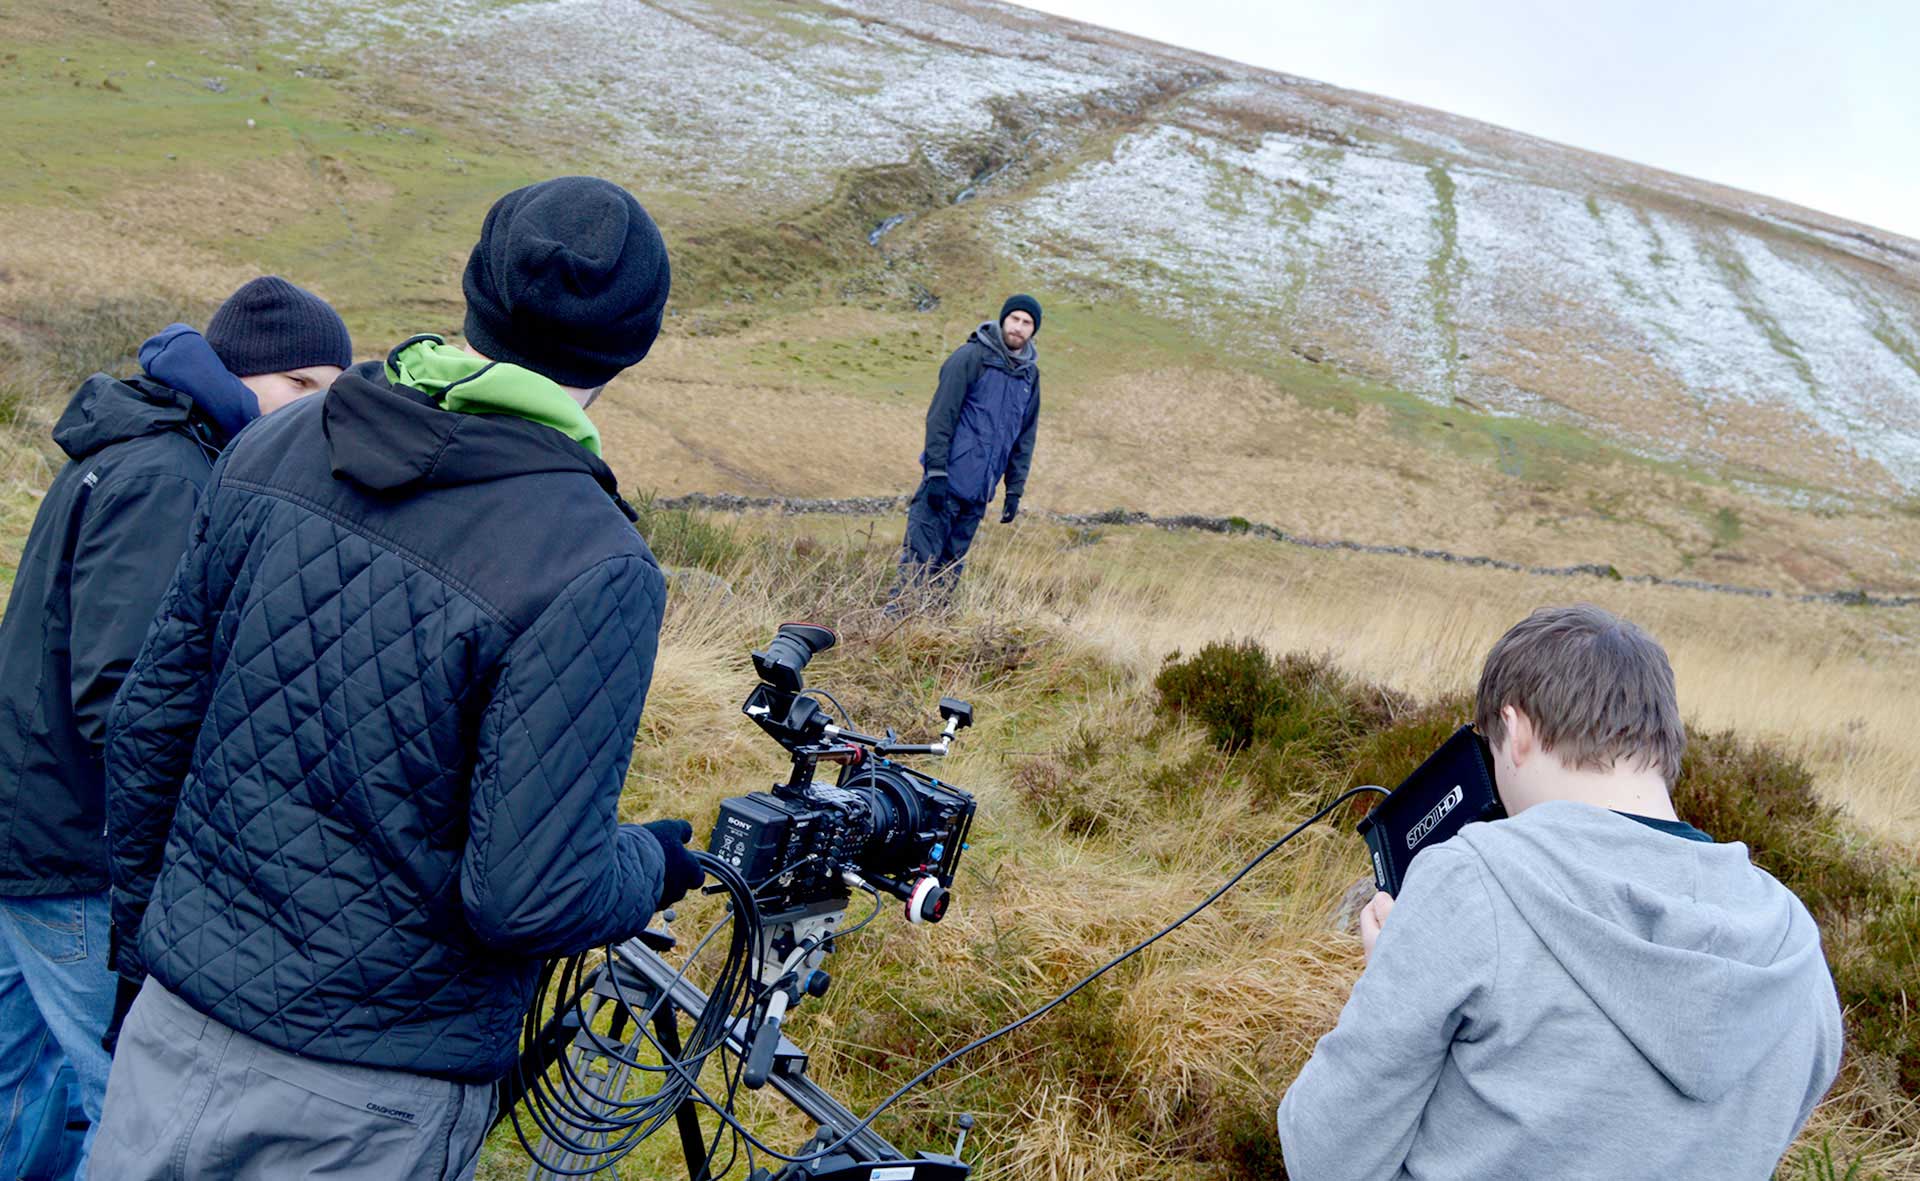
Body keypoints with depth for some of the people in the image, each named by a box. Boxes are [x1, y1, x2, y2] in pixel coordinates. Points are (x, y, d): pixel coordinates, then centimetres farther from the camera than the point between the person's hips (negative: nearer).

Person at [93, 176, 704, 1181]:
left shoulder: (273, 446, -4)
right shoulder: (594, 571, -24)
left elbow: (149, 726, 4)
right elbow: (531, 899, -25)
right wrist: (654, 865, -3)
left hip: (175, 1024, 5)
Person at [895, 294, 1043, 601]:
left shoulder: (1030, 373, 12)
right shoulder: (971, 356, -7)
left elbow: (1025, 436, 17)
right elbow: (941, 416, -11)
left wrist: (1015, 491, 13)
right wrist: (937, 472, -17)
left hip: (979, 492, 6)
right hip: (947, 482, -6)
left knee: (951, 568, 11)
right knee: (920, 558, -8)